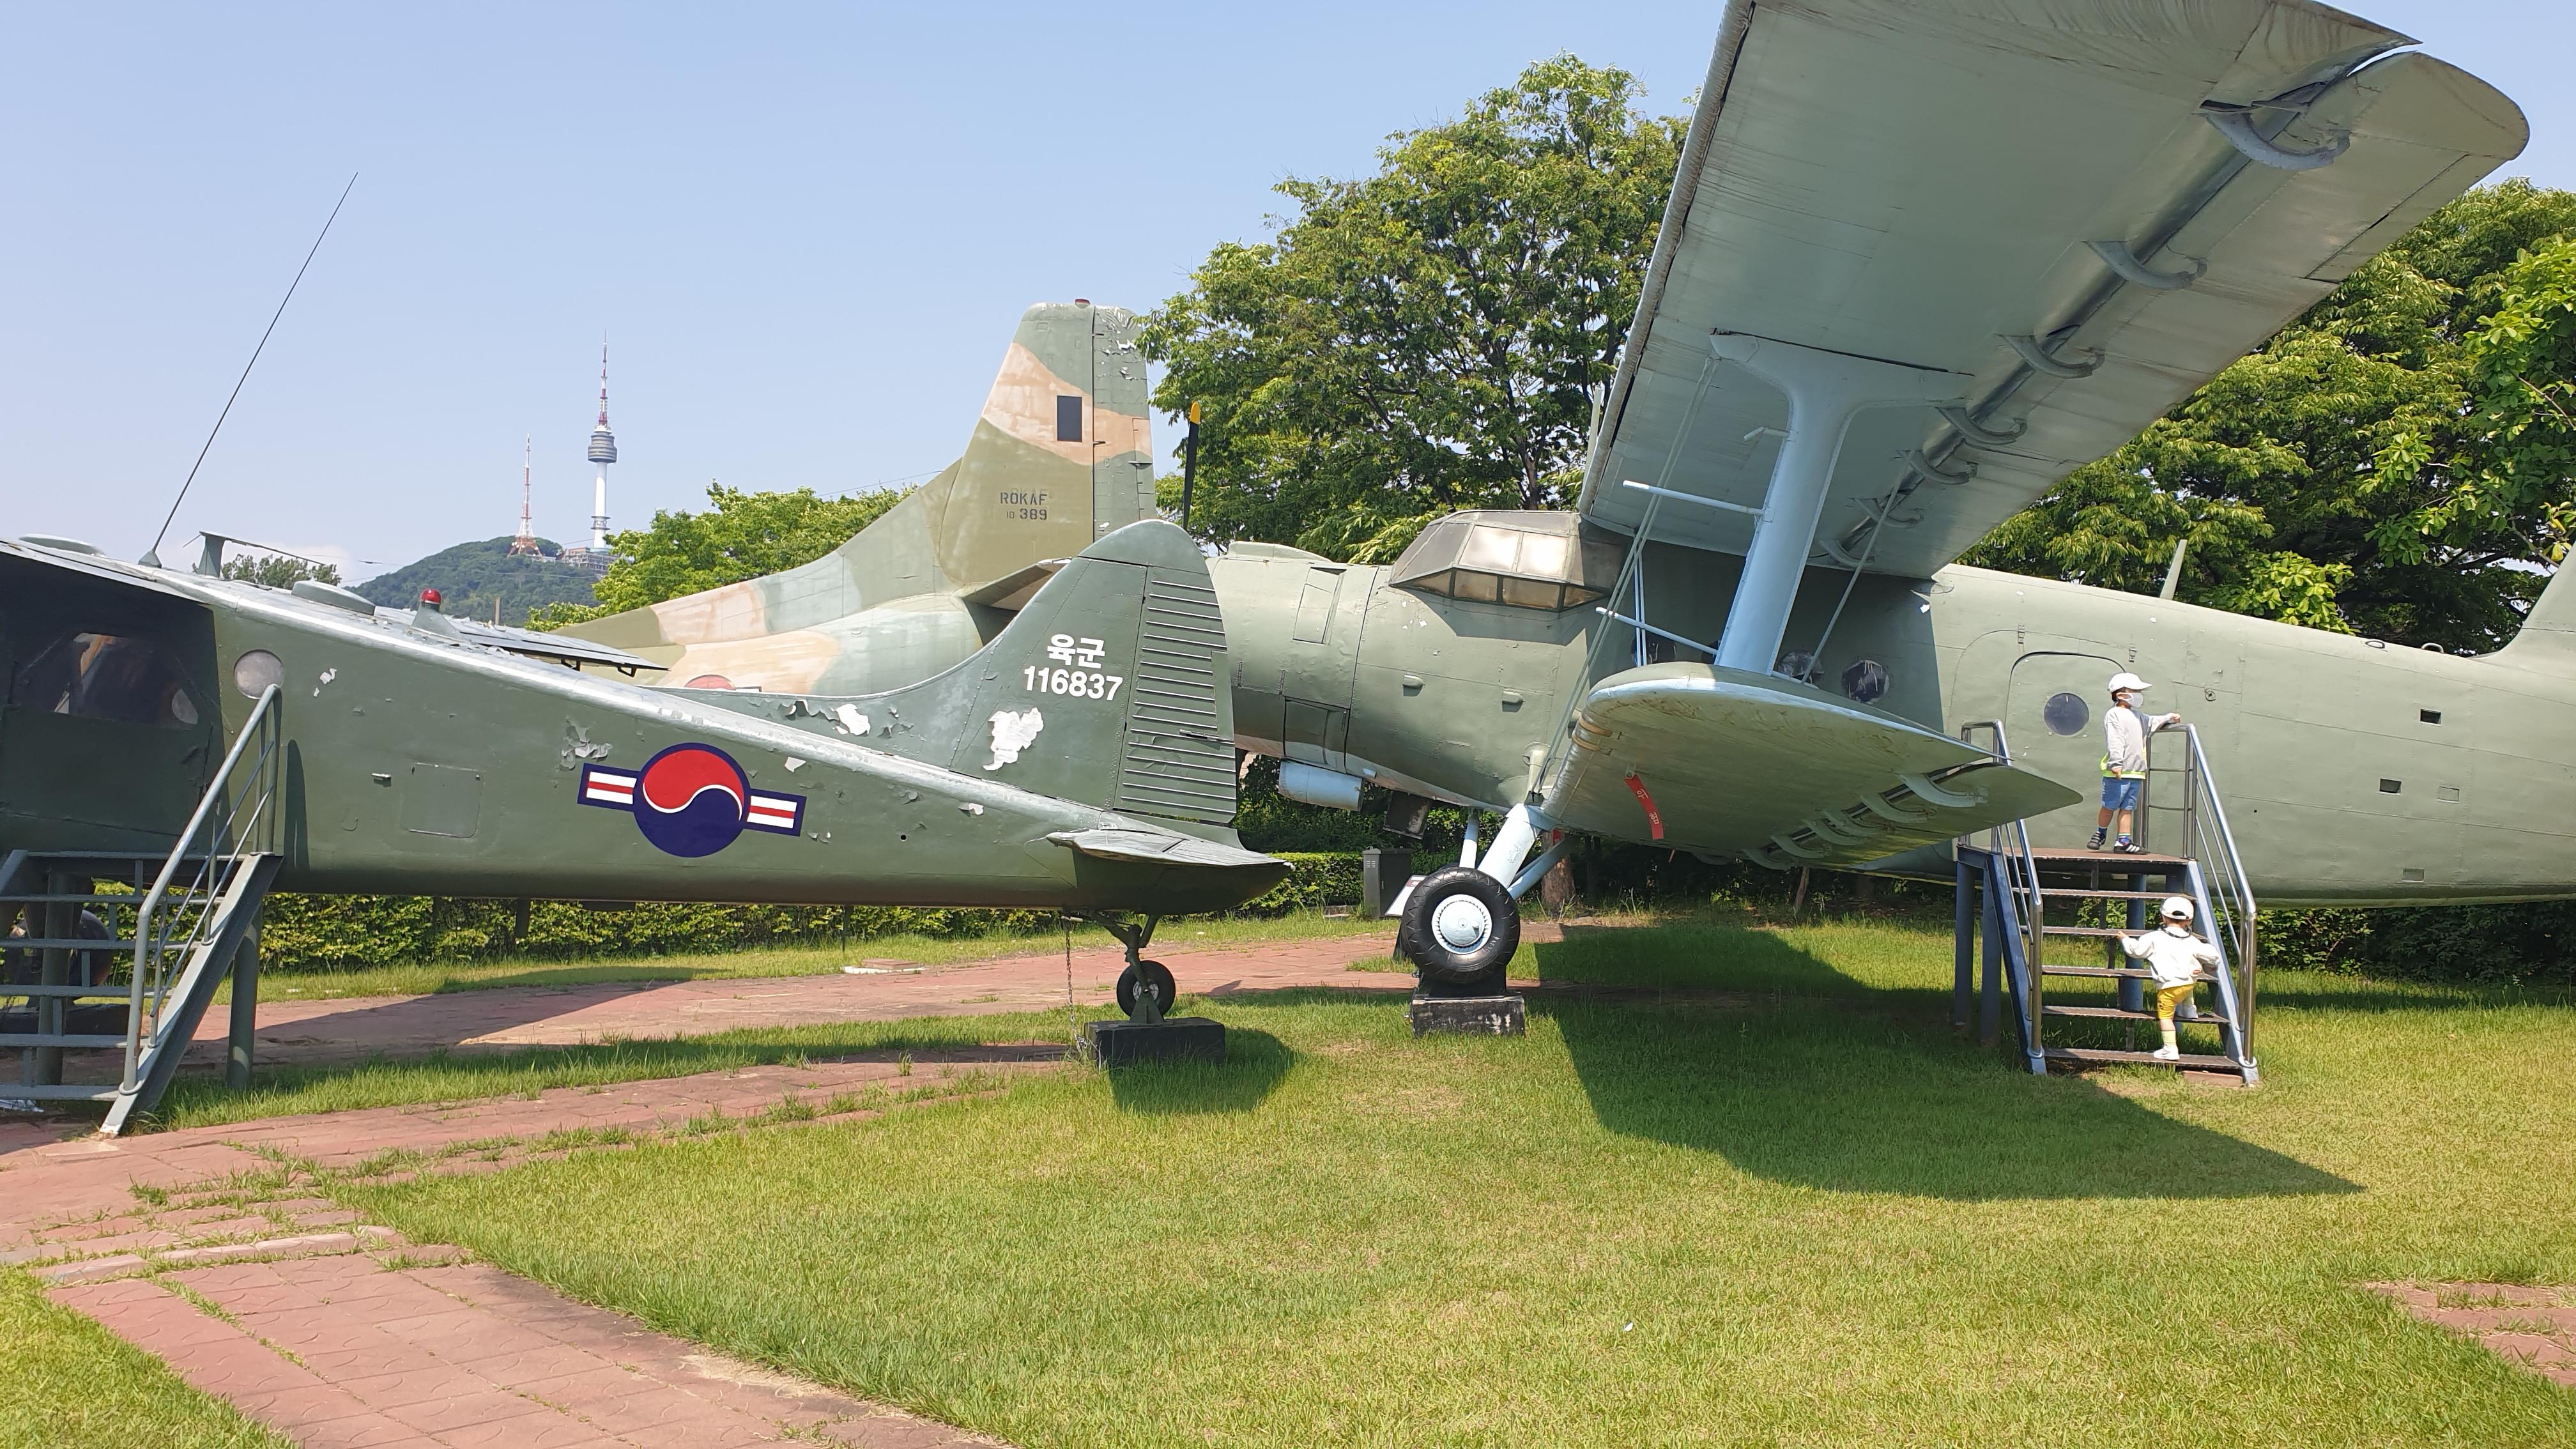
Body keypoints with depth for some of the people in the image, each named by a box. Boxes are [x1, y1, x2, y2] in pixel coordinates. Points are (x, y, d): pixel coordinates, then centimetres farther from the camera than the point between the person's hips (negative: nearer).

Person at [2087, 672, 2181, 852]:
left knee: (2128, 807, 6)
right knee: (2109, 806, 1)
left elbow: (2151, 722, 40)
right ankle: (2099, 834, 17)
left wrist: (2169, 718, 26)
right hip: (2118, 772, -8)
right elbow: (2114, 741, -18)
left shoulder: (2137, 716, 20)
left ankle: (2123, 840, 6)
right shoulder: (2113, 715, -9)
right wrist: (2116, 763, -26)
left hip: (2136, 771, 8)